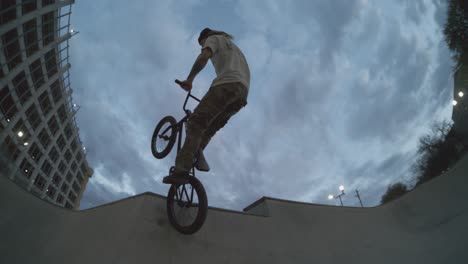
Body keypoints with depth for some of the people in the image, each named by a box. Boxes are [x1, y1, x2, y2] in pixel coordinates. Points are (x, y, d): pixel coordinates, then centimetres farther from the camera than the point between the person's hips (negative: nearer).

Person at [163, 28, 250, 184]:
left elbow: (204, 57, -5)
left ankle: (181, 171, -24)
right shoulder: (232, 46, 43)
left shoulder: (213, 39, 19)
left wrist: (189, 79, -1)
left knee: (195, 123, -14)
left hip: (226, 85, -8)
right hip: (243, 92, 9)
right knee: (210, 127, 17)